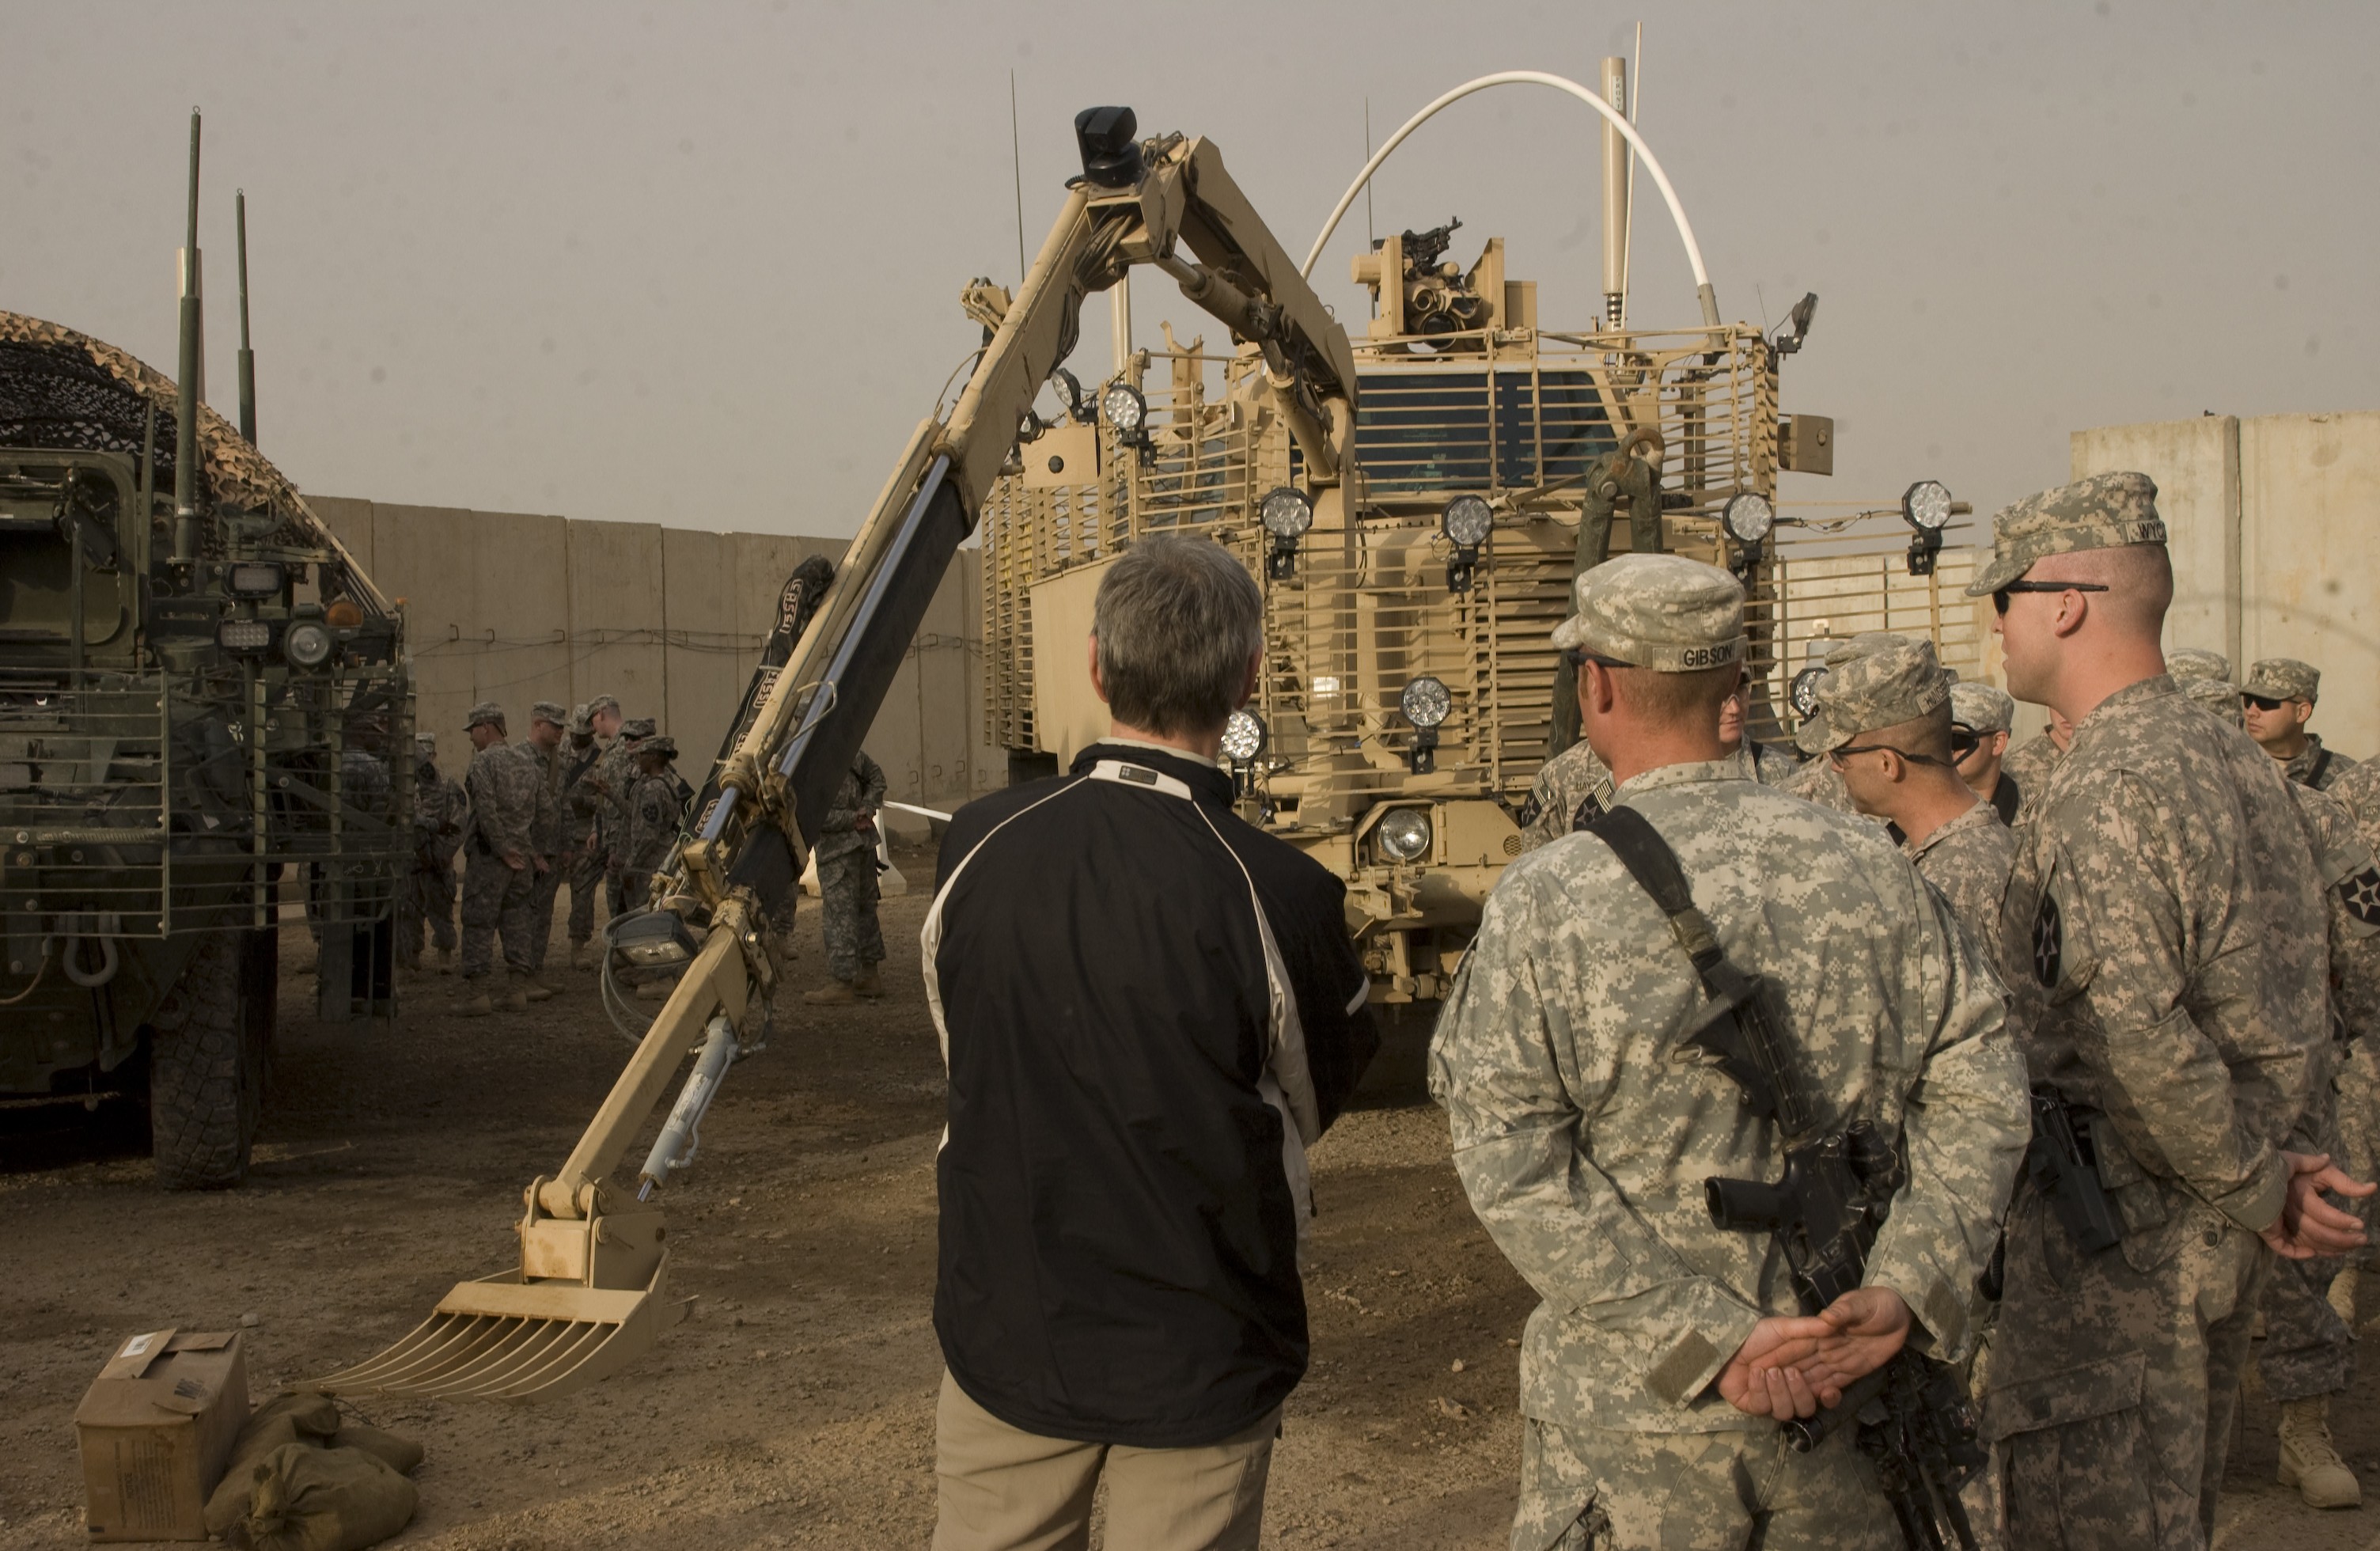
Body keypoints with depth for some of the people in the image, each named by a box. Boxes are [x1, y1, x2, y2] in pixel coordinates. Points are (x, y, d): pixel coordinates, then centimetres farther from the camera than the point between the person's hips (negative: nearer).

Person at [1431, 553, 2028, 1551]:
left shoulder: (1544, 901, -12)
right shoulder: (1870, 869, -2)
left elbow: (1512, 1168, -17)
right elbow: (1982, 1094, -4)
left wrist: (1713, 1339, -17)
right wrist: (1903, 1291, -11)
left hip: (1638, 1409, -3)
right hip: (1848, 1395, 3)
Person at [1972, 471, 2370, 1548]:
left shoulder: (2104, 789, -21)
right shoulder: (2235, 762, 11)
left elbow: (2135, 1033, -27)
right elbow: (2286, 996, 13)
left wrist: (2256, 1184, -16)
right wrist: (2263, 1164, 7)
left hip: (2117, 1223, -10)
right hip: (2212, 1226, 10)